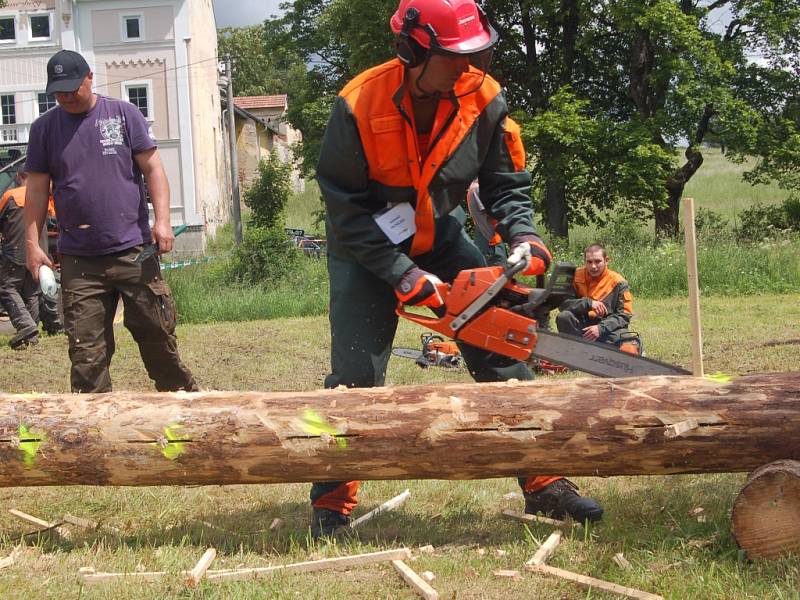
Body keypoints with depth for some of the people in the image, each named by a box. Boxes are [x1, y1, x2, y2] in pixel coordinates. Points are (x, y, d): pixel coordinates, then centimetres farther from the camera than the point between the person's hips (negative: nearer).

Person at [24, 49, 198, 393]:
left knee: (157, 333, 5)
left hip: (134, 252, -1)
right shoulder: (45, 128, 8)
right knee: (86, 350, 0)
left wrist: (162, 220, -9)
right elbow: (37, 189, 9)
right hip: (78, 262, 1)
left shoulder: (124, 115, 4)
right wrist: (32, 244, 1)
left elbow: (152, 169, 2)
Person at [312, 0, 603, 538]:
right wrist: (404, 276, -27)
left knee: (501, 353, -2)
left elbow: (507, 184, -6)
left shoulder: (484, 100, -18)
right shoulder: (359, 106, -29)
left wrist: (523, 237, -25)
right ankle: (332, 505, 2)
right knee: (356, 373, -10)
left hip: (441, 237, 4)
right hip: (368, 249, -3)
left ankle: (543, 484, 6)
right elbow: (345, 210, -23)